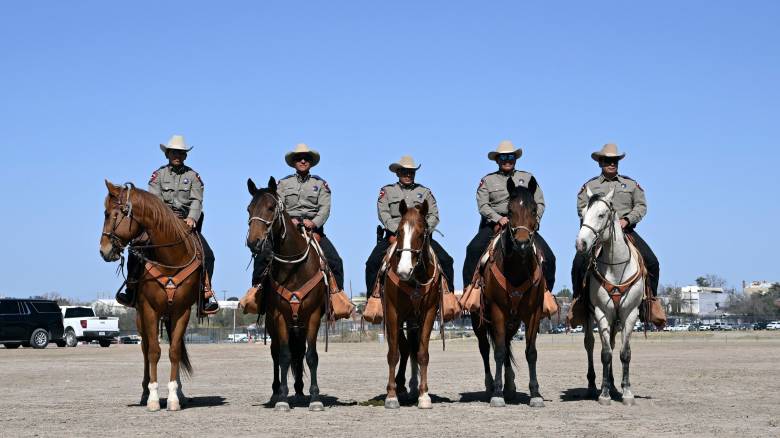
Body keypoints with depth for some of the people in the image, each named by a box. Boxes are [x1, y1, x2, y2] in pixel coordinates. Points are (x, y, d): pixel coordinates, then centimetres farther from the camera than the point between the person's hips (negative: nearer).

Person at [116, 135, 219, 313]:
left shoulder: (193, 176, 9)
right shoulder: (159, 174, 10)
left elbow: (197, 200, -3)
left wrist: (192, 218, -22)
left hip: (187, 222, 0)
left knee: (207, 255, -17)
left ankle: (206, 295, -10)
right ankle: (131, 289, -6)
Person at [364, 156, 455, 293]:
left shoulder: (425, 192, 16)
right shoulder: (387, 191, 11)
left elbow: (434, 215, 6)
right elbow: (383, 213, -2)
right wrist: (398, 230, -17)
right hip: (394, 235, -1)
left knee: (446, 261, -16)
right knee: (372, 263, -21)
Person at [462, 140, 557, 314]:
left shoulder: (528, 178, 15)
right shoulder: (488, 180, 10)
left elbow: (539, 203, 10)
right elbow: (483, 205, -2)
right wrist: (498, 219, -18)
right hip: (494, 224, -1)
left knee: (548, 257, -14)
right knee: (474, 249, -27)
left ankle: (546, 293, 2)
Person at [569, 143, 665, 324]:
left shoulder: (631, 184, 16)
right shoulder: (589, 186, 11)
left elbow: (641, 206, 8)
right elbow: (582, 208, 1)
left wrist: (626, 220, -10)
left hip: (626, 230, 1)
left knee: (652, 262, -14)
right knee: (579, 262, -23)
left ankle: (650, 300, 1)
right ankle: (579, 300, -7)